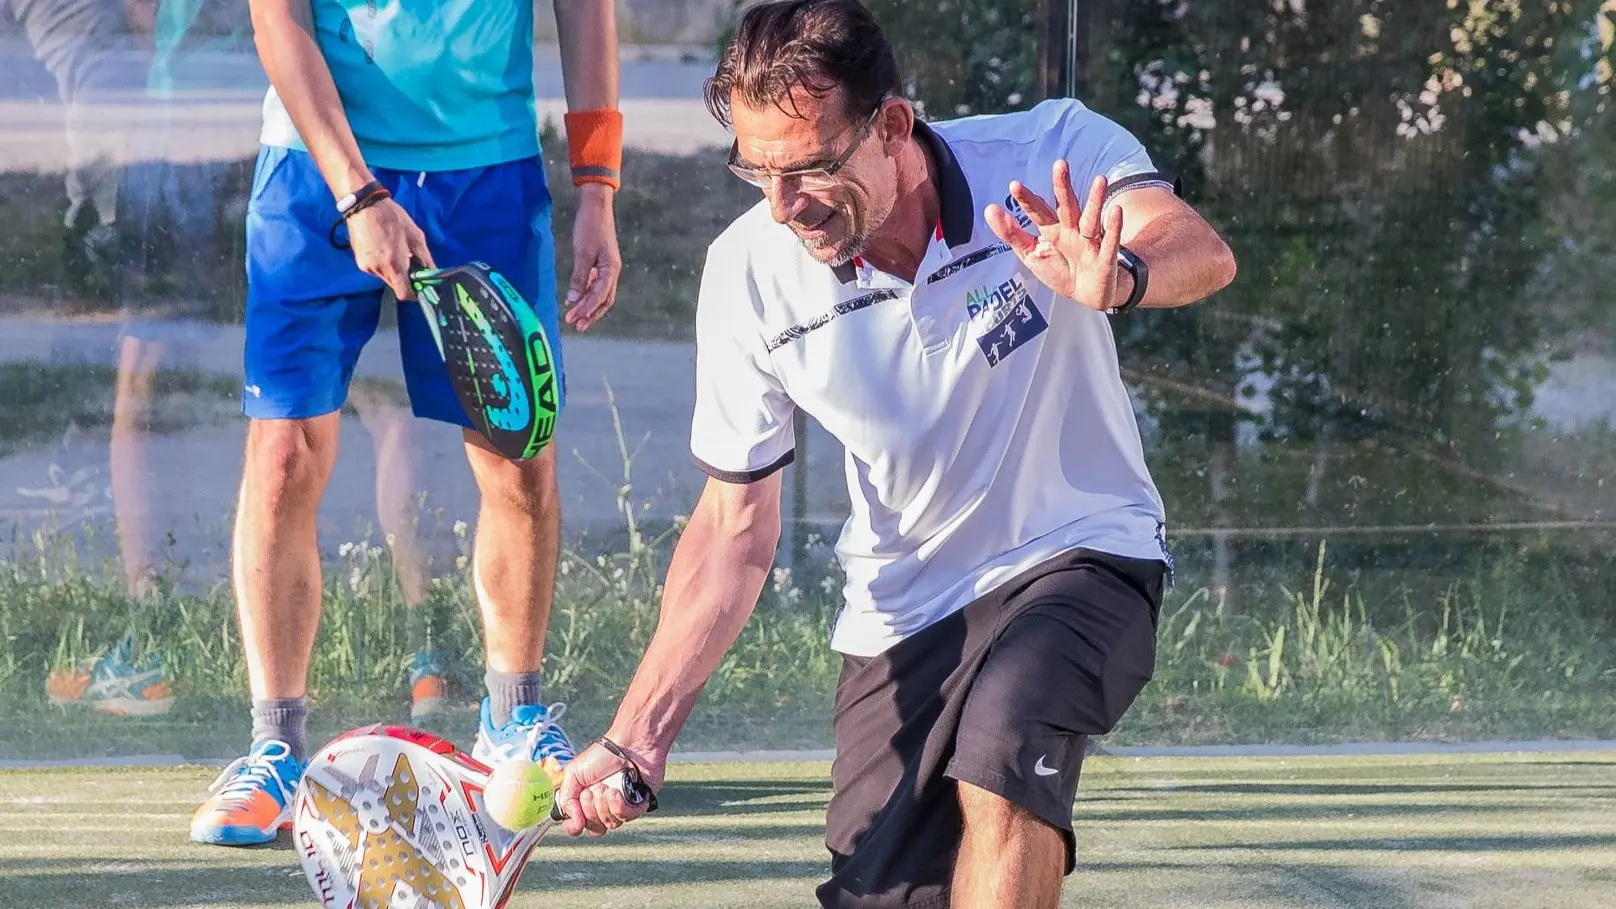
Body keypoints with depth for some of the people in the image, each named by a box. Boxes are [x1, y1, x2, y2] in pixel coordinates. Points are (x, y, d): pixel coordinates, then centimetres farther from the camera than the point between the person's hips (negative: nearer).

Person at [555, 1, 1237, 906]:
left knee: (1003, 738, -34)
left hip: (1078, 557, -3)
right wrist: (639, 737, -13)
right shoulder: (749, 274, -13)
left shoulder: (1051, 154, -20)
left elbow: (1203, 253, -38)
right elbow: (736, 527, -5)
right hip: (900, 617, 4)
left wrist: (1121, 277, -62)